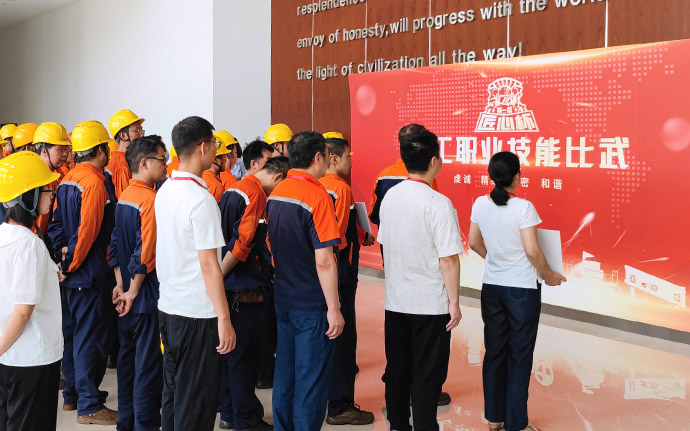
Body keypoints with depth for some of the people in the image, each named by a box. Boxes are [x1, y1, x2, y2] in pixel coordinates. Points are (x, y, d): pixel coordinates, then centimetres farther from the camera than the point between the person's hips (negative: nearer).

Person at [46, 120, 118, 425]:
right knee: (89, 337, -3)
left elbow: (55, 222, 9)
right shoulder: (94, 183, -17)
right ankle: (89, 406, 3)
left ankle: (72, 395, 28)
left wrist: (63, 249, -1)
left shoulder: (67, 181, 10)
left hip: (71, 274, 9)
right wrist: (71, 264, -12)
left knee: (73, 332, 17)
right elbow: (87, 230, -21)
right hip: (88, 274, -9)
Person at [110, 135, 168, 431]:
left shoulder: (123, 197, 8)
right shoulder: (150, 199, -18)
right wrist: (132, 292, -12)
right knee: (148, 365, 0)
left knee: (127, 358, 16)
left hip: (127, 297, 8)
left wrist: (121, 284, 5)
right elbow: (145, 254, -22)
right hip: (147, 298, -8)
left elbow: (115, 245, 8)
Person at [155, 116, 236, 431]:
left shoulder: (164, 191, 8)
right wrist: (224, 318, -16)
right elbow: (209, 265, -20)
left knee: (173, 392, 17)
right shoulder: (201, 199, -18)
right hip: (197, 312, -8)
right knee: (196, 401, 2)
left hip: (167, 307, 8)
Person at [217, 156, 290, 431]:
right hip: (246, 289, -9)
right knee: (244, 355, 0)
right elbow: (241, 244, -22)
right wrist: (218, 278, -14)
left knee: (232, 351, 16)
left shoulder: (233, 190, 12)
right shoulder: (256, 195, -16)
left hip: (230, 286, 9)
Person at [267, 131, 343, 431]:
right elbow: (324, 262, -21)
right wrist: (334, 309, -17)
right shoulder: (318, 196, -18)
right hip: (312, 305, -7)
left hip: (284, 300, 8)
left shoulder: (276, 193, 5)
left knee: (284, 373, 16)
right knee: (312, 381, 2)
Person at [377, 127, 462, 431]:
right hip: (430, 304, -6)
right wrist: (454, 302, -10)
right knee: (427, 375, 4)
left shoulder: (390, 197, 2)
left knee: (396, 369, 15)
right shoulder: (438, 203, -17)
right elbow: (448, 258, -18)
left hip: (395, 301, 6)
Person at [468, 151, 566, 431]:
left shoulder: (480, 204, -1)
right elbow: (532, 251, -17)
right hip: (521, 289, -5)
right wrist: (549, 276, -1)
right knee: (519, 355, 6)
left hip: (491, 287, 5)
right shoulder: (523, 207, -18)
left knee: (494, 351, 14)